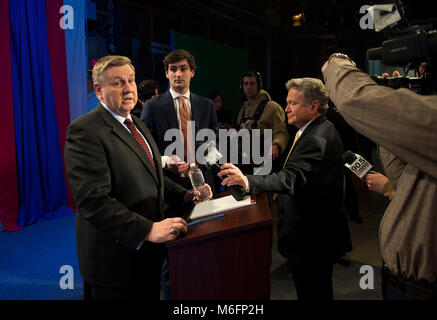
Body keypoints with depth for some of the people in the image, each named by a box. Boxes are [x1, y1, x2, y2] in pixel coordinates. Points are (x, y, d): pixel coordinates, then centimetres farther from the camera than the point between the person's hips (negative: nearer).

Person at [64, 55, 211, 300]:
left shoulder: (136, 124, 12)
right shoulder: (84, 131, -18)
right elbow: (93, 201, -26)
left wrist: (183, 194, 5)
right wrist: (148, 230, -29)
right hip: (116, 259, -8)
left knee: (151, 296, 22)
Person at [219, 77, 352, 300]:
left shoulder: (317, 137, -23)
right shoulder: (313, 131, 11)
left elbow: (294, 178, -37)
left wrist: (247, 181, -48)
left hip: (313, 235, -10)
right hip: (310, 232, 10)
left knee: (313, 292, 4)